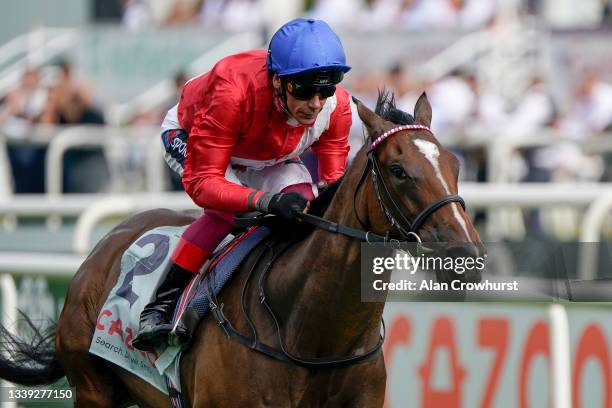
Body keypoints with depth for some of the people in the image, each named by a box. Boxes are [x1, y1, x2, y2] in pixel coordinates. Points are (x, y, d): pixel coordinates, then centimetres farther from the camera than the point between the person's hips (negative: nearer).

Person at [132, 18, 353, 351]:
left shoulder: (336, 106, -29)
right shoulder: (233, 91, -45)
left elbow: (334, 177, -17)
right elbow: (201, 182, -43)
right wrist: (266, 201, -58)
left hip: (269, 160, 5)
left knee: (305, 207, -22)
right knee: (230, 207, -32)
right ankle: (159, 306, -25)